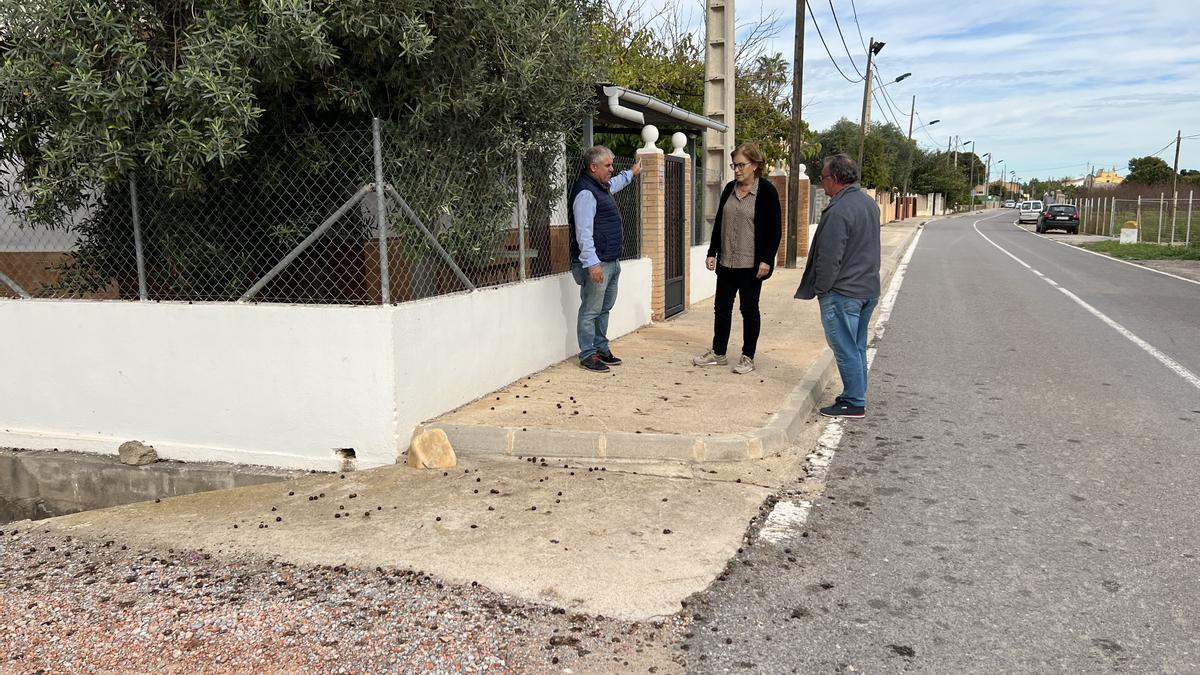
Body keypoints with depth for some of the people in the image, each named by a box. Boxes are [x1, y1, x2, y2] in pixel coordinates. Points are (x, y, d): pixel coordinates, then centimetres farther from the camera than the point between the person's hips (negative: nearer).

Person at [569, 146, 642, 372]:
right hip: (597, 264, -11)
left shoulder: (602, 187, 15)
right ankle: (588, 354, 3)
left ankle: (601, 348, 26)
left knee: (605, 308, 16)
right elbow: (583, 233, -23)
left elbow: (614, 184, 44)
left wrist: (631, 173, 55)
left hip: (612, 262, 11)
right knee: (591, 310, -3)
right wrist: (592, 263, -27)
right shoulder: (585, 192, -17)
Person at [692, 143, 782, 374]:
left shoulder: (766, 191, -8)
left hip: (751, 264, -6)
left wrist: (766, 260, -16)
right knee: (721, 306, 10)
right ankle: (718, 353, 23)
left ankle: (748, 357, 15)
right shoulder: (730, 189, 9)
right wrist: (712, 252, 9)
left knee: (749, 308, 5)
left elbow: (774, 229, -10)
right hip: (727, 261, 6)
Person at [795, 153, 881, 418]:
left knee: (845, 349, -1)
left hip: (842, 292, -10)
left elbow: (830, 257, -20)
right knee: (857, 347, 16)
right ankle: (856, 397, 25)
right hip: (869, 288, 10)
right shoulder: (869, 202, 11)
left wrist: (820, 288, -8)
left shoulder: (839, 211, -20)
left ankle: (853, 403, 5)